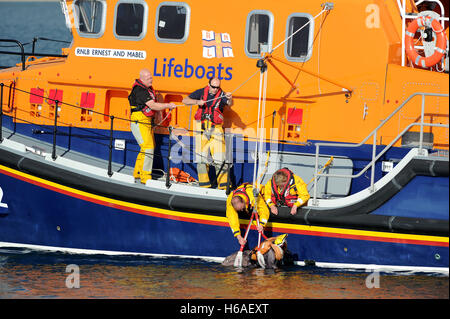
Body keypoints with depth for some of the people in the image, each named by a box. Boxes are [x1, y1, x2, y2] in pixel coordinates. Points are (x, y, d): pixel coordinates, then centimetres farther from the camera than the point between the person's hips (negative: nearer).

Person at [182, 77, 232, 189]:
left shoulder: (221, 95, -3)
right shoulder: (201, 92, 4)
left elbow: (230, 103, -22)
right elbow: (185, 101, 3)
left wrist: (230, 99, -46)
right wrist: (197, 102, -14)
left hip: (216, 129, -2)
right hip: (201, 129, 2)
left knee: (220, 159, -9)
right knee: (201, 159, 4)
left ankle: (223, 186, -5)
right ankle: (204, 185, 12)